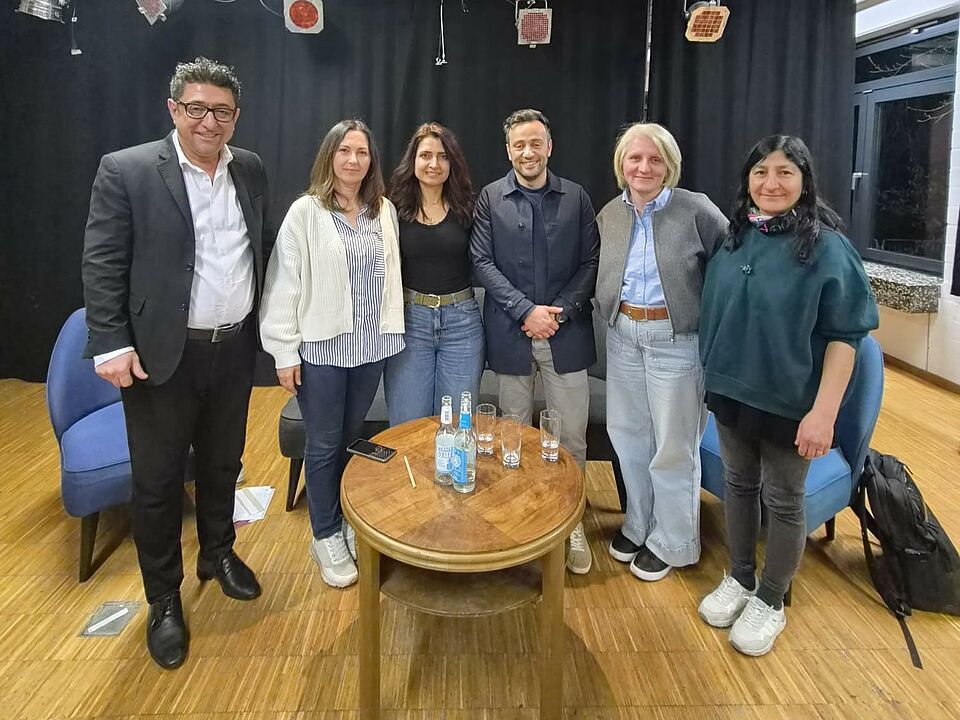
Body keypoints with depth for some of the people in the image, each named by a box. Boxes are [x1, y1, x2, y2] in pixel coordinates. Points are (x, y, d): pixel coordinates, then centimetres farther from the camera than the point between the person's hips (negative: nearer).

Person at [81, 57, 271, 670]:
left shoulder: (251, 170, 5)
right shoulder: (127, 170, -9)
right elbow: (102, 265, -10)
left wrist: (265, 324, 9)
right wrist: (111, 346, -15)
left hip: (234, 350, 4)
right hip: (161, 356, -4)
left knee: (223, 464, 20)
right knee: (157, 481, 8)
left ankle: (219, 552, 43)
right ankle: (164, 601, 26)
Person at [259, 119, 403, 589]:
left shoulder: (384, 210, 6)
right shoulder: (306, 212, -7)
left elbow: (390, 276, 10)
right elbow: (283, 285, -7)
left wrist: (391, 334, 6)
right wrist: (285, 353, -9)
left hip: (370, 345, 4)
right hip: (321, 346, -3)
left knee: (352, 439, 15)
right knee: (324, 445, 7)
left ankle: (349, 525, 33)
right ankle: (326, 538, 23)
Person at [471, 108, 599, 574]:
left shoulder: (576, 198, 5)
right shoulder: (490, 199, 3)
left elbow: (590, 262, 3)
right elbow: (483, 262, -3)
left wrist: (560, 311, -11)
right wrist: (527, 310, -13)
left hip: (566, 331, 0)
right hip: (510, 332, 0)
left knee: (572, 435, 4)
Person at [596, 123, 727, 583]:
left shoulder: (696, 211, -10)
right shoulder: (609, 215, 6)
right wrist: (612, 313, 9)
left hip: (675, 338, -5)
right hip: (622, 335, 5)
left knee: (672, 444, 5)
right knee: (627, 432, 15)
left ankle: (672, 542, 25)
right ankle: (639, 524, 36)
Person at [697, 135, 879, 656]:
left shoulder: (826, 246, -13)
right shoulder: (733, 237, 2)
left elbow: (844, 335, -14)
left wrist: (824, 410, -19)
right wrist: (712, 378, 11)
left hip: (789, 401, -4)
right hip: (730, 392, 5)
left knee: (782, 501, 10)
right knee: (739, 486, 18)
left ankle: (770, 601, 29)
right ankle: (740, 578, 38)